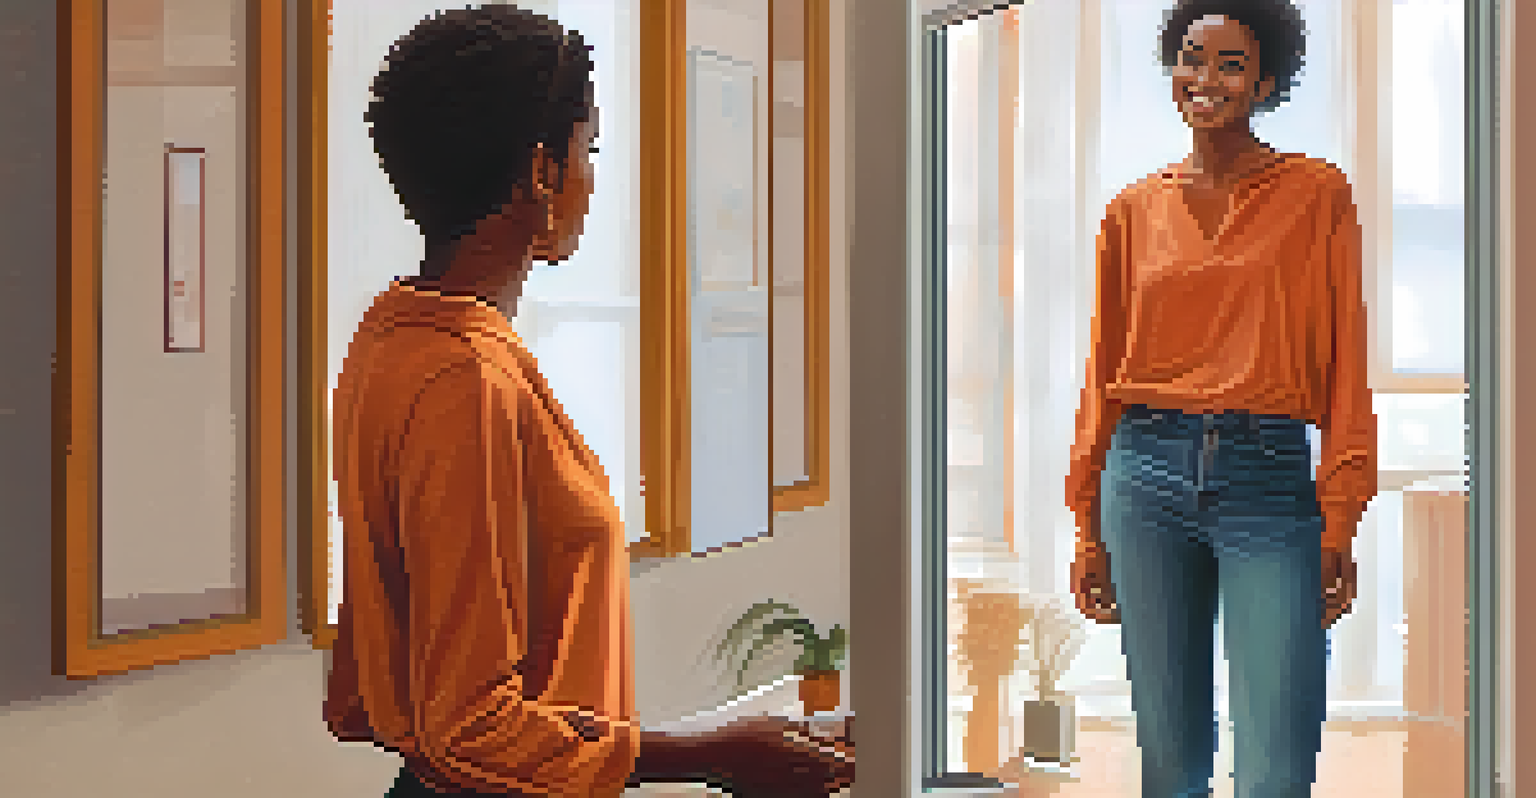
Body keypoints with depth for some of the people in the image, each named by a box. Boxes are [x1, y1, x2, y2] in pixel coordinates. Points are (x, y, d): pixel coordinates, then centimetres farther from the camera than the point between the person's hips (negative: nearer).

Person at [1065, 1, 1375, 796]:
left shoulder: (1317, 193, 5)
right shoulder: (1133, 210, 11)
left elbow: (1345, 365, 1)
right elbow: (1103, 372, 13)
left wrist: (1339, 524, -6)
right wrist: (1088, 528, 10)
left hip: (1270, 480, -2)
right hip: (1147, 473, 2)